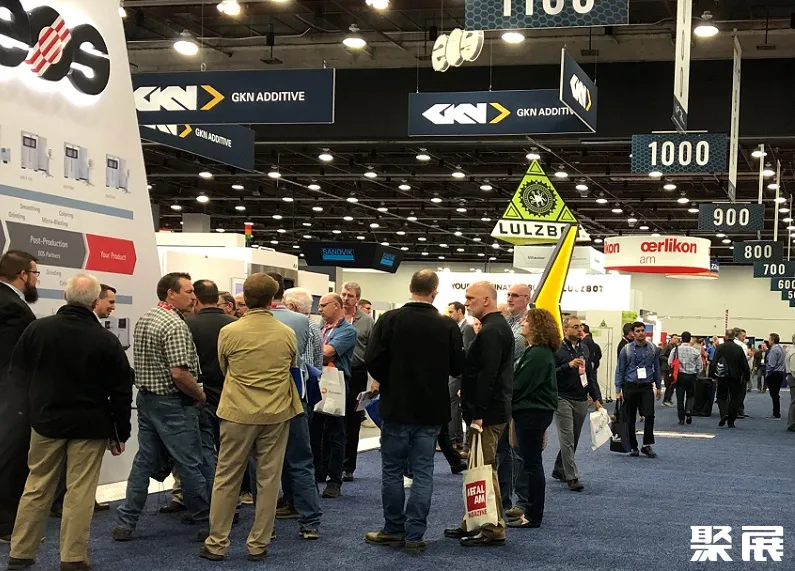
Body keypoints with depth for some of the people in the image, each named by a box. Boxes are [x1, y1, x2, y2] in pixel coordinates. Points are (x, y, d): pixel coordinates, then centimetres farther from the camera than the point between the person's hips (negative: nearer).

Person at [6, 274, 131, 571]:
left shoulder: (37, 329, -6)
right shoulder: (107, 341, -12)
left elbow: (17, 374, 6)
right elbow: (121, 392, -6)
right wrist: (120, 433, 4)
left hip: (46, 419, 3)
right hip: (90, 425, -3)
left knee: (37, 488, 12)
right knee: (80, 493, 2)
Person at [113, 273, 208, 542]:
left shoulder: (143, 320, 10)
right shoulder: (175, 325, -19)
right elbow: (179, 374, -24)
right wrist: (200, 394, -11)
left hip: (145, 397, 9)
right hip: (172, 404, -9)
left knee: (144, 460, 12)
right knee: (190, 465, 1)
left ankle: (125, 523, 12)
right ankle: (206, 523, 10)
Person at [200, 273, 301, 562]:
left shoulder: (229, 332, -8)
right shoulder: (287, 334, -4)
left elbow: (223, 368, 9)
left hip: (238, 413, -1)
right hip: (276, 414, 1)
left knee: (226, 478, 8)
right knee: (268, 480, 8)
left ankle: (217, 543, 12)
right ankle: (258, 544, 13)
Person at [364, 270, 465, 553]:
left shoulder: (390, 319, -11)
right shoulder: (448, 326, -7)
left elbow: (372, 361, -12)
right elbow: (458, 368, -2)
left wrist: (389, 382, 7)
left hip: (396, 406, -1)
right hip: (432, 410, 1)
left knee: (392, 470, 11)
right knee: (423, 472, 6)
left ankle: (394, 530, 16)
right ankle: (415, 535, 6)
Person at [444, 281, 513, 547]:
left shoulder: (491, 331, -17)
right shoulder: (497, 326, 16)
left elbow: (487, 375, -23)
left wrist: (478, 413, -23)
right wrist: (468, 391, 19)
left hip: (487, 413, -11)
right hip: (491, 409, 11)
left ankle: (493, 529, 2)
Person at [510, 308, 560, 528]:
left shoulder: (538, 354, -19)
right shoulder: (537, 351, 15)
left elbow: (521, 385, -20)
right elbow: (522, 381, 16)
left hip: (533, 413, -10)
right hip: (532, 411, 10)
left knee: (532, 463, -4)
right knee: (532, 463, 15)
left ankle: (533, 516, 1)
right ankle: (531, 509, 24)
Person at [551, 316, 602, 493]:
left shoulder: (585, 349, 13)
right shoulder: (557, 349, -8)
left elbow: (591, 375, 18)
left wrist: (596, 398, 13)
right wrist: (568, 366, -24)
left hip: (581, 400, 6)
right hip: (563, 399, -6)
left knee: (573, 439, 12)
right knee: (567, 439, -9)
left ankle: (559, 470, 28)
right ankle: (572, 477, -9)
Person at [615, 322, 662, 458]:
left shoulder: (652, 349, 5)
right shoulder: (626, 349, -2)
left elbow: (656, 368, 14)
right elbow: (620, 370, 1)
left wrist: (659, 386, 14)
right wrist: (618, 390, -3)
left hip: (646, 387, 1)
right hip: (630, 387, -1)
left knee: (649, 415, -13)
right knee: (630, 418, 5)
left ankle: (647, 445, -3)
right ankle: (633, 447, 17)